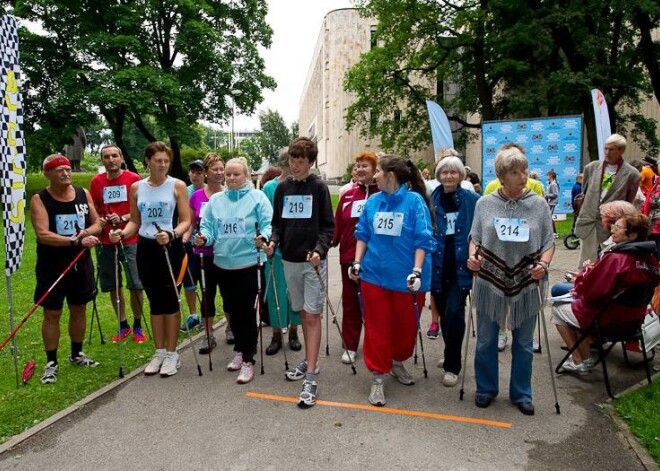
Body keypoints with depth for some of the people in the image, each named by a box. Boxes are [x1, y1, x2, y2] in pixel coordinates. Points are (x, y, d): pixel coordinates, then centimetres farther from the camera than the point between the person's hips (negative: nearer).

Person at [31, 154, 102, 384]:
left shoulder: (83, 194, 3)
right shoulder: (39, 199, -10)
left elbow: (97, 224, 8)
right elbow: (43, 235, -20)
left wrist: (87, 232, -15)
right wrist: (76, 240, -29)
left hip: (81, 263, 4)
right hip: (52, 266, -4)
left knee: (79, 309, 14)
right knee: (52, 313, 3)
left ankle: (76, 355, 31)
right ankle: (51, 363, 16)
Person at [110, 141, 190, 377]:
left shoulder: (177, 186, -4)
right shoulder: (137, 187, 7)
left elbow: (186, 221, -7)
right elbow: (135, 221, 13)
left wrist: (171, 235, -25)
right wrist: (122, 233, -7)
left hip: (170, 247, -4)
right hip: (145, 248, 4)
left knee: (170, 299, 2)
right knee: (155, 301, 11)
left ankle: (172, 354, 14)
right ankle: (159, 352, 22)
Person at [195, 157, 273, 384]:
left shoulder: (257, 197, -4)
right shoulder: (215, 200, 10)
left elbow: (268, 223, -11)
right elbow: (208, 226, 9)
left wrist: (263, 237, -31)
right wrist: (203, 238, -12)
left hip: (248, 263, -5)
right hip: (223, 263, 5)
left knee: (247, 311, -1)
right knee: (232, 310, 16)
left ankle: (248, 360, 9)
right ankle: (240, 350, 34)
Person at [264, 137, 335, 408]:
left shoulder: (318, 187, -4)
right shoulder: (282, 188, 9)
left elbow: (328, 226, -6)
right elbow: (277, 222, 12)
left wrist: (319, 249, -21)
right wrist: (273, 241, -7)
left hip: (313, 260, -5)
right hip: (290, 260, 5)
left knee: (312, 315, -6)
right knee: (302, 312, 14)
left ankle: (311, 379, -4)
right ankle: (309, 361, 30)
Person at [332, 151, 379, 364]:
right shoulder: (347, 196, 7)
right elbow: (337, 225, 5)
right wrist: (329, 242, -9)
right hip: (349, 257, 3)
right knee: (350, 301, 11)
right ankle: (350, 346, 23)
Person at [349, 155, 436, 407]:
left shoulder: (415, 201, -10)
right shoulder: (372, 202, 3)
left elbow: (423, 239, -11)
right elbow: (363, 234, 11)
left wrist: (417, 270, -18)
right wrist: (357, 262, 3)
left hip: (405, 278, -2)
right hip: (374, 274, 3)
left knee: (407, 326, 15)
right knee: (377, 327, 7)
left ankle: (397, 362, 42)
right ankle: (378, 377, 20)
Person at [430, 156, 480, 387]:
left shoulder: (473, 201, 0)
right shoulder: (430, 200, 5)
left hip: (461, 266, -2)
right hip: (438, 266, 3)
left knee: (454, 312, -11)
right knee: (444, 313, 12)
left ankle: (452, 366, 3)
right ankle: (451, 356, 33)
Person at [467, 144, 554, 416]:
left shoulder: (539, 205, 0)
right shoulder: (485, 204, 0)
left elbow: (548, 243, 3)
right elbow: (475, 238, 6)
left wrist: (543, 264, -15)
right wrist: (473, 256, -13)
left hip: (526, 284, 0)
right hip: (490, 282, 0)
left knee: (524, 344, 13)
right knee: (486, 341, 11)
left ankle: (521, 394, 31)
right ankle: (486, 389, 31)